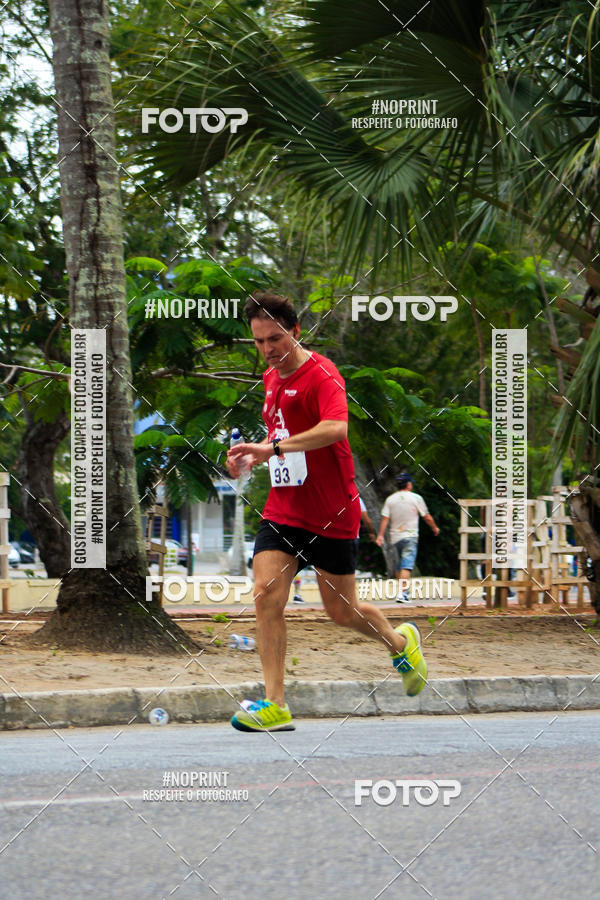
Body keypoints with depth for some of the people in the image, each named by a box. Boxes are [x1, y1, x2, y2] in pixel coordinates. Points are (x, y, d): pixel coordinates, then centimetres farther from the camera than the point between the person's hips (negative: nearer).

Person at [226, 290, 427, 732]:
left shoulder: (321, 374, -16)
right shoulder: (272, 379, 11)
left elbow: (335, 427, -34)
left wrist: (274, 448, -41)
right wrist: (255, 455, 7)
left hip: (332, 516, -6)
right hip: (283, 510, 6)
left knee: (341, 610, 7)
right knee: (267, 593, -13)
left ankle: (400, 641, 39)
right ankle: (275, 706, -12)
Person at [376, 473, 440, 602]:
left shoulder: (390, 499, 5)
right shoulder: (416, 498, -3)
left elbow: (384, 518, -4)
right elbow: (427, 517, 3)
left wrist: (380, 535, -4)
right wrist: (435, 528, 18)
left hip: (395, 537, 4)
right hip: (410, 536, -4)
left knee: (399, 566, 16)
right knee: (406, 565, -11)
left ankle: (405, 592, 22)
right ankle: (402, 593, -23)